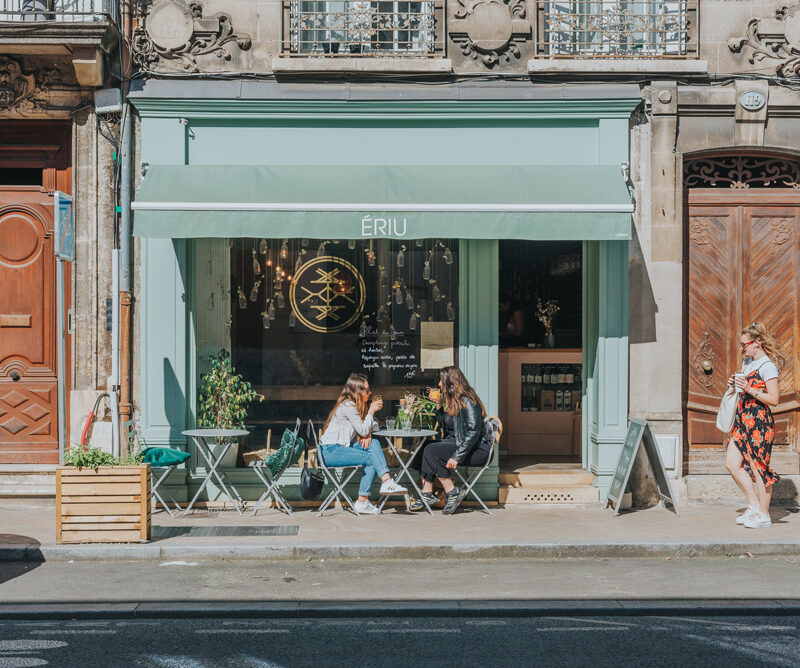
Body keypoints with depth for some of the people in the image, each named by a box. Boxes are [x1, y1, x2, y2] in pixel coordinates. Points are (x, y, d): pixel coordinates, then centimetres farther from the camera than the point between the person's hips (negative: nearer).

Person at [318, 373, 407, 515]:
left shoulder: (353, 405, 17)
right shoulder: (348, 405, -14)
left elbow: (364, 429, 20)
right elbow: (363, 430, -16)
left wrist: (367, 435, -3)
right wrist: (371, 411, -7)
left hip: (342, 447, 9)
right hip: (330, 451, -9)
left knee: (374, 443, -11)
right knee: (371, 459, -20)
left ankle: (386, 482, -22)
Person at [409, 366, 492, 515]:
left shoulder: (467, 401, -15)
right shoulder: (454, 401, 15)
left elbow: (474, 432, -23)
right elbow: (443, 425, 24)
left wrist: (457, 457, -28)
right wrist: (438, 404, 13)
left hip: (477, 450, -10)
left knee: (432, 451, -23)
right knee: (424, 448, -4)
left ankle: (452, 492, -16)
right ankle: (427, 494, -10)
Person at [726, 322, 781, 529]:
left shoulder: (767, 367, -12)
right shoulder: (748, 362, 14)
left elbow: (774, 399, -17)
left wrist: (749, 389, -23)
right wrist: (735, 384, 8)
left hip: (759, 422, -9)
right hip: (743, 420, 9)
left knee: (758, 467, -3)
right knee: (732, 463, 4)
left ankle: (764, 515, 7)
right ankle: (754, 505, 15)